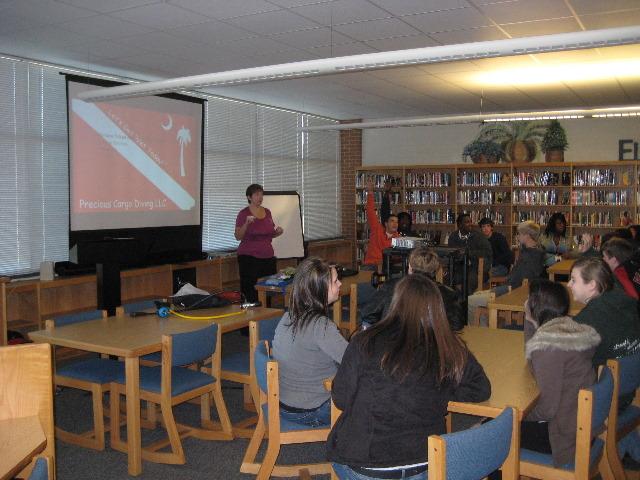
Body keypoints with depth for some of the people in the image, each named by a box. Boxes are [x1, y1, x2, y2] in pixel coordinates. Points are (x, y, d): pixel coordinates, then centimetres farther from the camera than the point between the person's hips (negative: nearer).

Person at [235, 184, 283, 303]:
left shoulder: (267, 212, 12)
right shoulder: (243, 213, -4)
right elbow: (238, 237, -9)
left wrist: (278, 232, 0)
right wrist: (246, 223, -24)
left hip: (267, 256, 5)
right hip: (249, 257, -5)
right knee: (251, 293, -8)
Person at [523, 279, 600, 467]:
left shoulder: (549, 344, -27)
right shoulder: (569, 329, -2)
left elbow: (548, 407, -24)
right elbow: (533, 357, 16)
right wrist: (530, 322, 5)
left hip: (568, 437, -8)